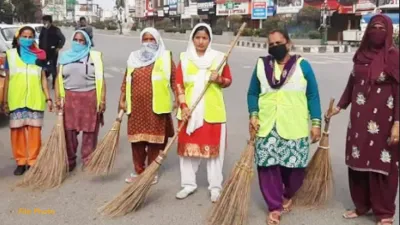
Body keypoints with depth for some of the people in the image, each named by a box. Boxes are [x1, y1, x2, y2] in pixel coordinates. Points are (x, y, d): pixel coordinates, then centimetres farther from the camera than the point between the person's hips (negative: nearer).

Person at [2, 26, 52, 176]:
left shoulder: (39, 55, 9)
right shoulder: (10, 54, 7)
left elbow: (43, 78, 9)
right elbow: (7, 79, 8)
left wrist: (48, 98, 1)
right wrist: (5, 101, 5)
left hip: (35, 100, 0)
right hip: (16, 100, 0)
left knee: (34, 130, -1)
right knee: (17, 130, 1)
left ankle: (33, 162, 8)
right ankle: (21, 161, 12)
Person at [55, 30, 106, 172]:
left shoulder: (95, 56, 1)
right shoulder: (65, 56, 9)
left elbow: (101, 79, -1)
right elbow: (59, 79, 10)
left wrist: (102, 99, -7)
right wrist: (58, 98, 2)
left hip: (90, 98, -2)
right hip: (70, 97, 3)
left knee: (89, 131, 2)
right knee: (69, 130, 4)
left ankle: (88, 160, 14)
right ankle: (69, 160, 17)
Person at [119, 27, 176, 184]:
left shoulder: (165, 58, 0)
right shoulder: (134, 58, 11)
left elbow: (175, 80, -2)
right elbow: (126, 80, 13)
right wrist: (122, 100, 9)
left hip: (156, 106, -3)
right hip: (136, 106, 4)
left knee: (154, 139, 3)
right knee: (136, 139, 9)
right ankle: (138, 171, 23)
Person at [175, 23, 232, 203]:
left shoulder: (219, 57, 1)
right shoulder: (185, 58, 3)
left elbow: (228, 80, 8)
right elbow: (179, 84, 0)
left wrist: (219, 80, -15)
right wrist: (183, 105, -11)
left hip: (213, 111, -1)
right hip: (190, 110, 2)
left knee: (214, 148, 3)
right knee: (188, 147, 8)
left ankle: (215, 186, 14)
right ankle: (188, 184, 22)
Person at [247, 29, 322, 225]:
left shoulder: (302, 65, 2)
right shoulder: (261, 65, 7)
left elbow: (313, 96, 3)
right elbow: (252, 93, 12)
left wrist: (316, 122, -2)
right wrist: (253, 115, -2)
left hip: (295, 127, -1)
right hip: (267, 126, 1)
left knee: (294, 166, 3)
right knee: (268, 166, -2)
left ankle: (288, 195, 34)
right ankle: (274, 207, 14)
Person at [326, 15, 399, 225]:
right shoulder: (361, 54, 7)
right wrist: (339, 106, 16)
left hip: (382, 120, -5)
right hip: (359, 118, 6)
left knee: (382, 164, 3)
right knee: (357, 161, 12)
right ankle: (361, 205, 30)